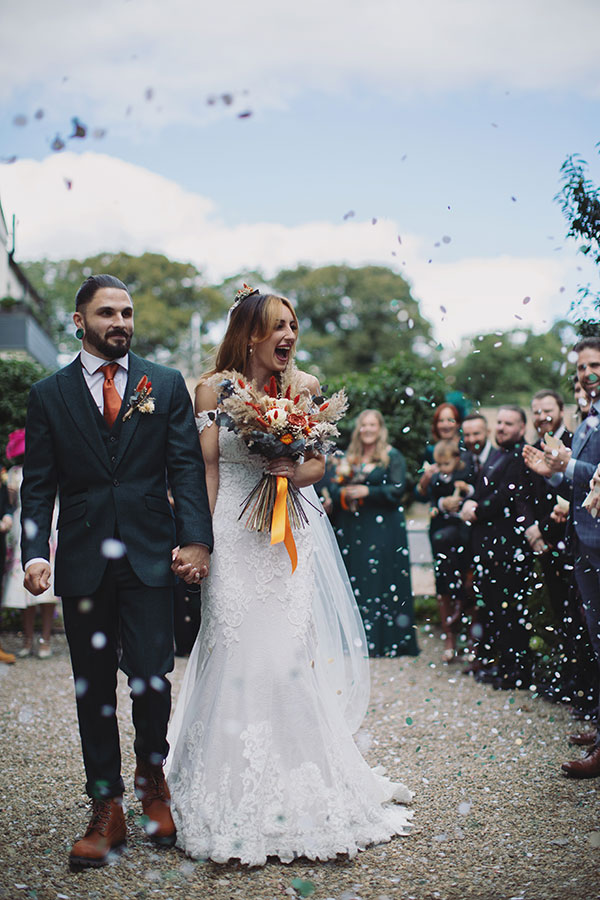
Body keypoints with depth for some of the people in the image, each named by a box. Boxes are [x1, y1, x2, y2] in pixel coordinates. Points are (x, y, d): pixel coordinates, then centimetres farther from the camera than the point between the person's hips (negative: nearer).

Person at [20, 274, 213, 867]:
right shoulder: (48, 395, 8)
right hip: (83, 562, 1)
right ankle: (107, 811, 19)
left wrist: (196, 539, -11)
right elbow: (37, 487, 5)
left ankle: (152, 780, 24)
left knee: (150, 675, -5)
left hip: (150, 556, -1)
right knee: (93, 686, 7)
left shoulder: (166, 385, 7)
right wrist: (34, 554, -9)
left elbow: (187, 468, 2)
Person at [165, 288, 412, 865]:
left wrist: (292, 475, -10)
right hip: (234, 537, -2)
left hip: (290, 534, 2)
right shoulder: (214, 389, 1)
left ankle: (299, 791, 10)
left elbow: (318, 462, 12)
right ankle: (235, 800, 7)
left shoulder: (303, 388, 8)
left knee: (291, 652, -2)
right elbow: (205, 469, 0)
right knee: (238, 650, -5)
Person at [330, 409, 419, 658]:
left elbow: (397, 489, -8)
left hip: (382, 528, -5)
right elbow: (334, 488, 13)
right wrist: (343, 492, -9)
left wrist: (367, 491, -15)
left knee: (382, 579, -6)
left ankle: (388, 641, -1)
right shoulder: (350, 457, 16)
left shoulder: (392, 457, 2)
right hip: (352, 529, 5)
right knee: (354, 579, 2)